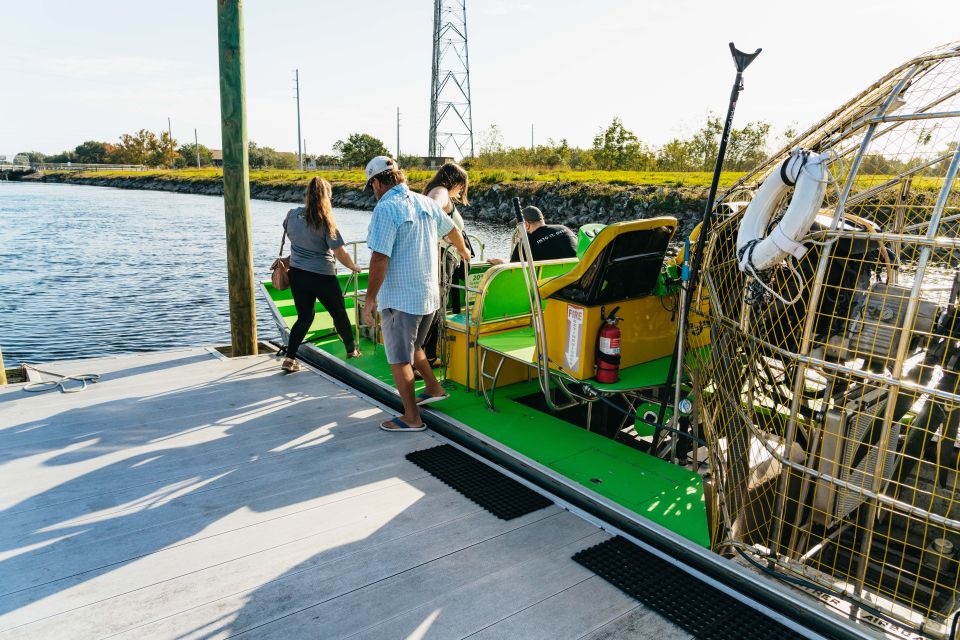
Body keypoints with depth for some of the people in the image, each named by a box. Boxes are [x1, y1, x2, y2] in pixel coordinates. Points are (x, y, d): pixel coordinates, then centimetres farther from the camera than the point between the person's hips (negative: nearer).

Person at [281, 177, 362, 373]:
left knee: (304, 317, 14)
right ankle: (352, 350, 32)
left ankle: (290, 358, 4)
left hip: (297, 274, 5)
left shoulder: (292, 215, -2)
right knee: (339, 313, 16)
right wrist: (354, 267, 2)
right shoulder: (325, 222, -16)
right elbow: (341, 254, -17)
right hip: (322, 277, -4)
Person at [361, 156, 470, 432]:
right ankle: (433, 388, 37)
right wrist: (463, 251, 44)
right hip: (429, 294, 8)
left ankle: (411, 418, 11)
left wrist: (369, 299, -14)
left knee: (399, 359, 4)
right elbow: (452, 230, 24)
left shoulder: (386, 208, -16)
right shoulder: (425, 202, 7)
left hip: (399, 298, -8)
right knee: (412, 347, 28)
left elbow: (380, 259, -22)